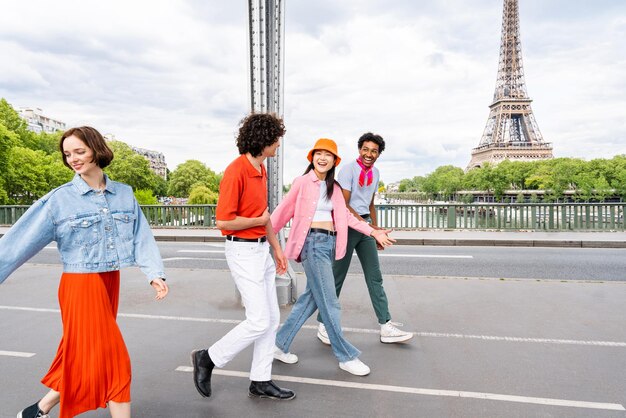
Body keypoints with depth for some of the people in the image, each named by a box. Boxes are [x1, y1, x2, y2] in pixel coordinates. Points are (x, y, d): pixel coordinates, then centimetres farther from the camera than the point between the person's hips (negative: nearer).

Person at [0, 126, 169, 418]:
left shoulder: (124, 193, 3)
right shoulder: (59, 199, -7)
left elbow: (141, 236, -2)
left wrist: (154, 273, -12)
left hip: (110, 282, 5)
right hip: (81, 285, -5)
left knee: (86, 355, 17)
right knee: (112, 358, 0)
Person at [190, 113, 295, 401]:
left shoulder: (261, 169, 11)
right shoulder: (236, 172, -18)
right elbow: (223, 220, -22)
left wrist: (276, 247, 19)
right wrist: (258, 221, -9)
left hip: (262, 250, 9)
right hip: (243, 251, -9)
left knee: (272, 318, 12)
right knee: (259, 321, -5)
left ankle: (261, 381, 25)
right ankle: (208, 358, 17)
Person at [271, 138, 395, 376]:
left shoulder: (334, 187, 13)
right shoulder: (303, 182, -5)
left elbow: (346, 216, 10)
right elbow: (283, 211, -2)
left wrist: (374, 233, 5)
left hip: (330, 243, 7)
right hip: (313, 242, -7)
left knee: (312, 297, 12)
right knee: (329, 303, -1)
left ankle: (280, 345, 25)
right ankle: (347, 357, 13)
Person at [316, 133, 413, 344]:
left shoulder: (375, 172, 12)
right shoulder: (348, 169, -10)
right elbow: (343, 205, -16)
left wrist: (376, 229, 17)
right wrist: (366, 225, -20)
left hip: (365, 226, 7)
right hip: (347, 226, -7)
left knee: (375, 277, 6)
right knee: (337, 277, 0)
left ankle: (386, 326, 11)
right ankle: (323, 323, 15)